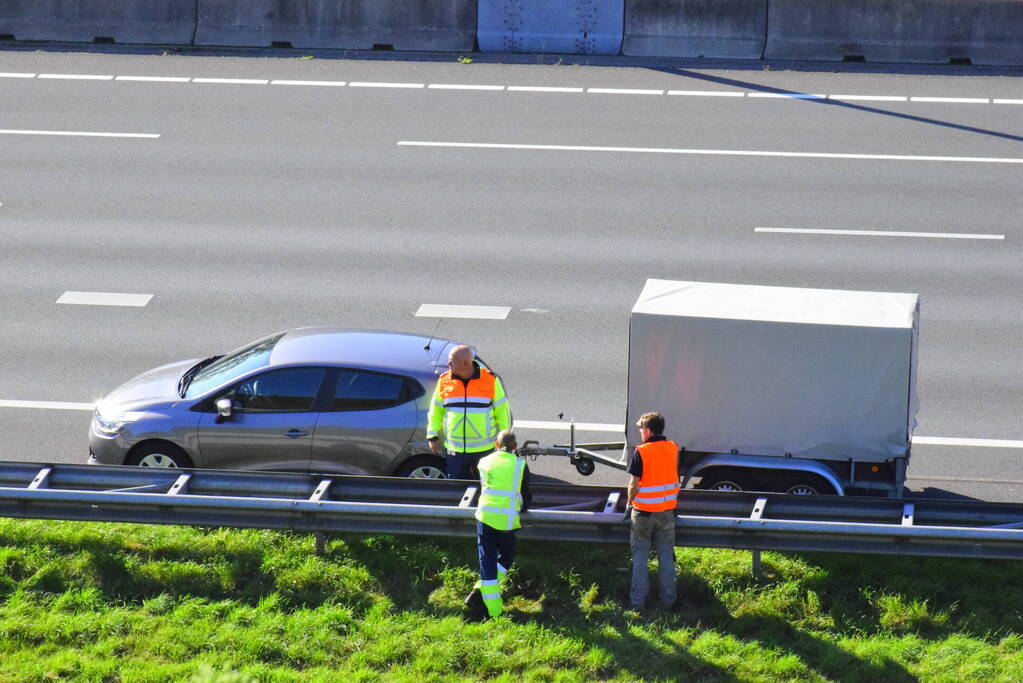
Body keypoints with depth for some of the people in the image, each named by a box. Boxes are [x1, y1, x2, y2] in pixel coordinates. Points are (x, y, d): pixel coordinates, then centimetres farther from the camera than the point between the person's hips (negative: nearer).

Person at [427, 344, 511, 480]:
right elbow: (436, 412, 10)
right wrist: (433, 436, 7)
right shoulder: (444, 381, 0)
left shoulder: (491, 380, -6)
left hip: (484, 449, -2)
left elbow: (502, 411, 1)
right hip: (455, 449, 2)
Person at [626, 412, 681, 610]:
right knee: (666, 555, 13)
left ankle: (637, 600, 8)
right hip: (667, 510, 4)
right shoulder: (673, 449, -1)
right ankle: (668, 598, 16)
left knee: (640, 556, 7)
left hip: (644, 511, -4)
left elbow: (634, 484, -14)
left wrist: (630, 500, 4)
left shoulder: (641, 452, -16)